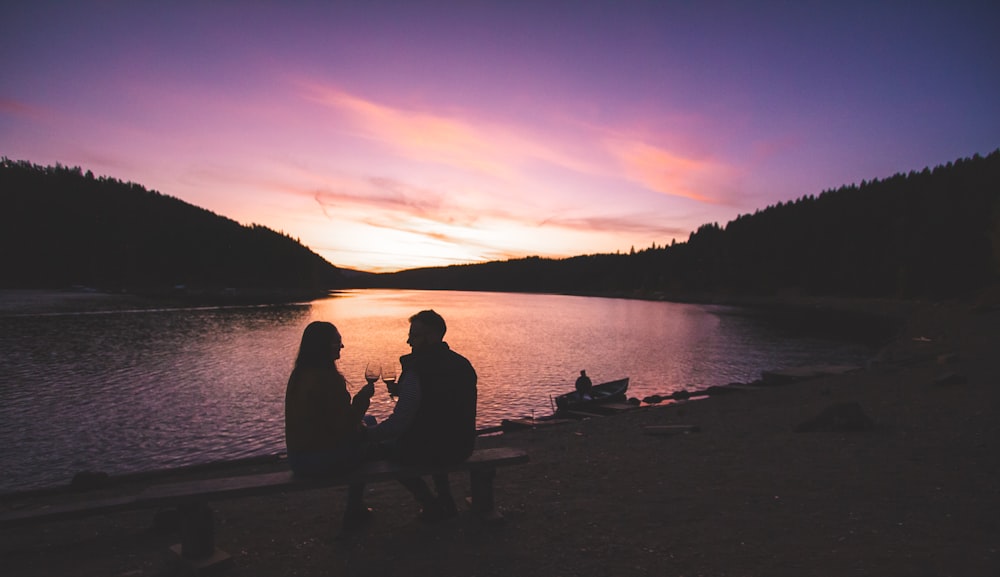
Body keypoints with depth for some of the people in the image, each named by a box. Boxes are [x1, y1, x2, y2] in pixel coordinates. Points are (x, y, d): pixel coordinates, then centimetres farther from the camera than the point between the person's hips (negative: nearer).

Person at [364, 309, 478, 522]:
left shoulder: (418, 369, -21)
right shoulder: (462, 363, 3)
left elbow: (399, 421, -21)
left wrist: (367, 434, -6)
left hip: (429, 450, -7)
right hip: (462, 447, 8)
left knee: (385, 447, 19)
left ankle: (431, 505, 19)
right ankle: (446, 502, 34)